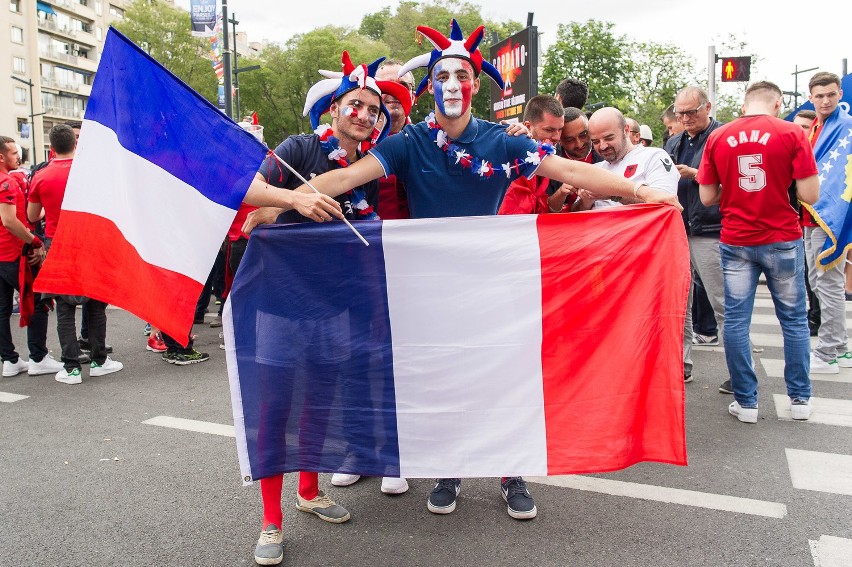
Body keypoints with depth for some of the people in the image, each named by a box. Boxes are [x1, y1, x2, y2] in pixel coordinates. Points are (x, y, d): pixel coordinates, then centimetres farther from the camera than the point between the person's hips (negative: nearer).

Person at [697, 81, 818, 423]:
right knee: (794, 319, 13)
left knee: (736, 321, 7)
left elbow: (707, 197, 2)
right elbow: (810, 195, -9)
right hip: (782, 240, -1)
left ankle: (745, 402, 12)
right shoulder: (791, 133, -6)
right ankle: (800, 398, 23)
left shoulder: (717, 138, 0)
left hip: (735, 241, 1)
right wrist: (781, 179, 9)